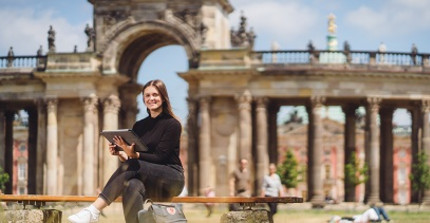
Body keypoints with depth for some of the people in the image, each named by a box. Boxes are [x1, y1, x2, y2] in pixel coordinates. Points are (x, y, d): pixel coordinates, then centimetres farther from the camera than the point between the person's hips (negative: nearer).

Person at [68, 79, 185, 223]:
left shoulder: (172, 124, -5)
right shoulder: (139, 126, 12)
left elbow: (159, 157, -14)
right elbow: (129, 159, 10)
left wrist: (133, 155, -28)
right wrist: (120, 154, -13)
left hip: (172, 178, -5)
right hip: (149, 182, 5)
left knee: (130, 167, -31)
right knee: (132, 185, -34)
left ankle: (93, 211, -38)